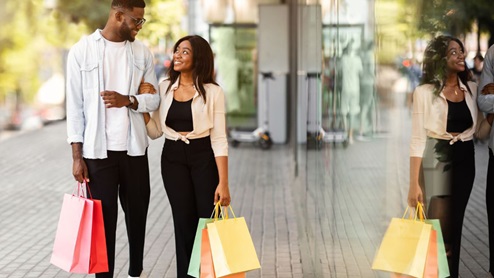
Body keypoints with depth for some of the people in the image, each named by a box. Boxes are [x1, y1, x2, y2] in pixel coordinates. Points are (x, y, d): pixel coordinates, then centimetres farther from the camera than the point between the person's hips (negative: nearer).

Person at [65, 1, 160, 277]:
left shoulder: (142, 52, 6)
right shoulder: (82, 50, -3)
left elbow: (154, 98, 8)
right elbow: (76, 105, -3)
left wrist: (128, 100, -14)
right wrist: (77, 155, -7)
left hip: (134, 148, 3)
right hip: (98, 150, -3)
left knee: (137, 213, 12)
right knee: (103, 219, 1)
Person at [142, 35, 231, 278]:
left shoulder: (212, 92, -9)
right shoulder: (164, 88, 2)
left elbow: (219, 139, -10)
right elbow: (154, 132, 5)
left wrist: (223, 183, -14)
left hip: (204, 159, -3)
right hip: (172, 159, 3)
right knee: (184, 224, 7)